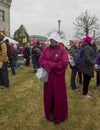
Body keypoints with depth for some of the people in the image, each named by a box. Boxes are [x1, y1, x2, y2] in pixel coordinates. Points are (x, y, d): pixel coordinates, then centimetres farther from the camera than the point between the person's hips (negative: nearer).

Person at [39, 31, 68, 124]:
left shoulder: (62, 50, -8)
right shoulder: (46, 49, 4)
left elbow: (64, 63, -19)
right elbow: (41, 60, -3)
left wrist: (49, 64, -15)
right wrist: (53, 64, -19)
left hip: (58, 77, -3)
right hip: (48, 76, 4)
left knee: (58, 95, 6)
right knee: (49, 95, 12)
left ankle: (59, 115, 23)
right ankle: (50, 113, 29)